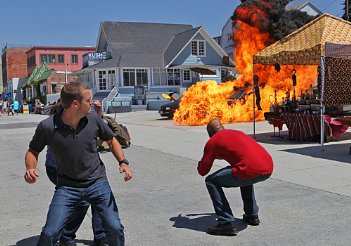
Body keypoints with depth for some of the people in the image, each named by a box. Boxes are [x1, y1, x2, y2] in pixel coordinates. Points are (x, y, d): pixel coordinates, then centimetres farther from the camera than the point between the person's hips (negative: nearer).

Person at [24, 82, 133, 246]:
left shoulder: (93, 119, -8)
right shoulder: (47, 127, -15)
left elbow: (112, 141, 8)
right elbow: (33, 151, 2)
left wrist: (123, 162, -8)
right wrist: (30, 168, -19)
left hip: (97, 183, 2)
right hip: (67, 187, -1)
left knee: (115, 228, -4)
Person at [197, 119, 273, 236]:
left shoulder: (212, 141, 9)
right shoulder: (237, 132, 28)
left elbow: (202, 171, 13)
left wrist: (203, 161, 35)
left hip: (251, 170, -7)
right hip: (269, 168, 8)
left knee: (211, 182, 8)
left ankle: (227, 223, -1)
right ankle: (252, 215, 34)